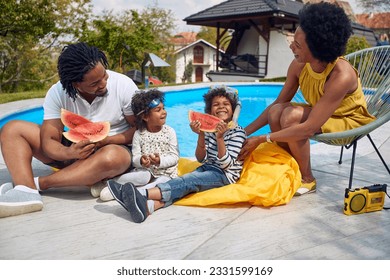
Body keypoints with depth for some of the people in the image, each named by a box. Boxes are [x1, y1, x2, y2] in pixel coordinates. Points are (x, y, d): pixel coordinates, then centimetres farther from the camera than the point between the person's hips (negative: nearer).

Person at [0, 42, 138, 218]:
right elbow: (49, 141, -14)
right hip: (73, 151, 4)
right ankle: (26, 191, -31)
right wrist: (69, 152, -36)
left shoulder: (123, 85, -16)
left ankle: (37, 184, -25)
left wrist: (106, 140, -26)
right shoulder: (58, 93, -11)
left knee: (112, 157, -41)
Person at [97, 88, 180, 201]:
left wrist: (160, 160, -24)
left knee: (162, 182, -31)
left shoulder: (169, 131, -2)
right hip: (146, 170, 0)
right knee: (143, 177, -33)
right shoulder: (139, 134, 0)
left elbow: (174, 157, -5)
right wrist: (141, 160, -26)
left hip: (166, 172, 0)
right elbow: (135, 158, -3)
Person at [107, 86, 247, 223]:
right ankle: (148, 206, -50)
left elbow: (226, 164, -15)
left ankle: (142, 195, -48)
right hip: (207, 168, 6)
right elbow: (201, 159, 3)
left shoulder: (238, 132, -4)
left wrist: (219, 138, -27)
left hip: (225, 175, -6)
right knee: (186, 185, -25)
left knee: (188, 181, -29)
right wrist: (201, 135, -13)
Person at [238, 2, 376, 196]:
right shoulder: (299, 65, -18)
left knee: (292, 116, -31)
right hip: (320, 113, 6)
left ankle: (307, 179, -11)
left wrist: (261, 139, -34)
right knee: (277, 111, -21)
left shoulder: (341, 77, -36)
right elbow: (277, 103, -6)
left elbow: (309, 128, -37)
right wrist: (246, 132, -12)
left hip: (349, 120, -6)